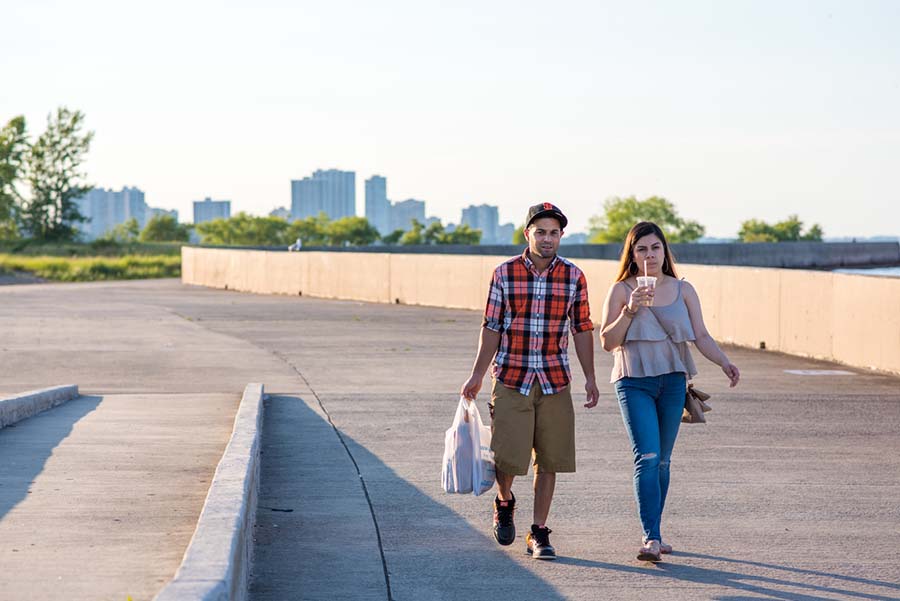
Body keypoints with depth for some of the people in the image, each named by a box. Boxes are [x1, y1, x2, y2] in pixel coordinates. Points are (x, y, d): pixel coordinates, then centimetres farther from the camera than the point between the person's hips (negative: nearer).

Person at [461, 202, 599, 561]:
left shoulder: (573, 277, 3)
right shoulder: (505, 274, 0)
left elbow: (582, 330, 8)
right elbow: (491, 328, 3)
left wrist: (590, 378, 3)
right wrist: (477, 376, 0)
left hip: (555, 383, 2)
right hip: (511, 380, -1)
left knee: (548, 461, 3)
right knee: (507, 456, -7)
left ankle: (539, 533, 14)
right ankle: (504, 503, 26)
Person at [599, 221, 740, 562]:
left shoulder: (683, 290, 10)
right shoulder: (621, 291, 2)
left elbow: (701, 336, 7)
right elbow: (607, 341, -1)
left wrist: (724, 362, -9)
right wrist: (630, 310, -14)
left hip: (672, 382, 3)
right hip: (634, 383, -3)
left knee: (662, 461, 8)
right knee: (647, 458, -15)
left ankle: (652, 535, 19)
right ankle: (651, 537, -20)